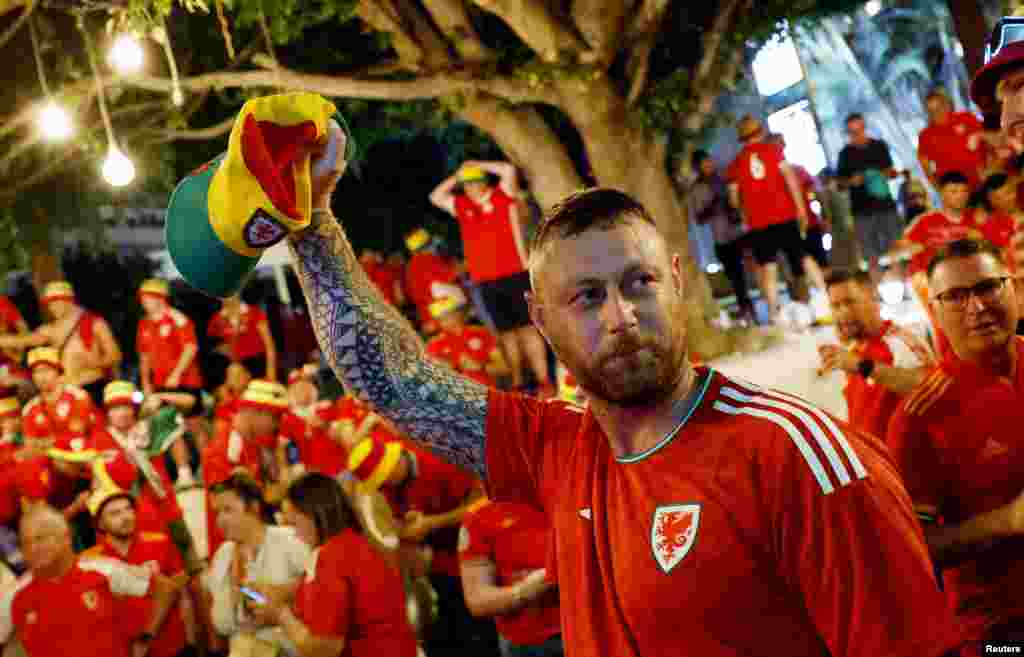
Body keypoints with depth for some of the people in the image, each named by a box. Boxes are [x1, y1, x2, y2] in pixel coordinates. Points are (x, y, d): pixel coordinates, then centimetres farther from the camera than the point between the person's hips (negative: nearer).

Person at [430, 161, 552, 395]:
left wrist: (479, 165, 0)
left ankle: (544, 380, -8)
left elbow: (509, 170, -11)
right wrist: (457, 176, 13)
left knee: (527, 327, -7)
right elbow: (436, 197, 21)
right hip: (485, 280, 5)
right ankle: (517, 382, 14)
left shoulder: (503, 196, 2)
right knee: (506, 331, 9)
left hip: (514, 274, -5)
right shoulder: (462, 206, 14)